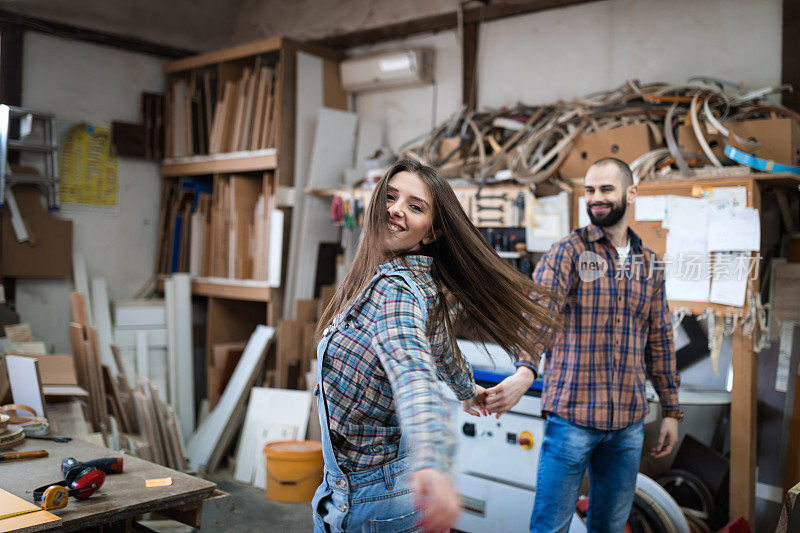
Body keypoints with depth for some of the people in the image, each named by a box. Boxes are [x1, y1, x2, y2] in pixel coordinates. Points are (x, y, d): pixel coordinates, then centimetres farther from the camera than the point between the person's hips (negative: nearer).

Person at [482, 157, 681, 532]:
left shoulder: (649, 264, 11)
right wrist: (525, 373, -40)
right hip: (572, 416, -4)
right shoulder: (568, 252, -5)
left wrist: (671, 410, 17)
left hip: (629, 423, 5)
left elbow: (659, 339, 17)